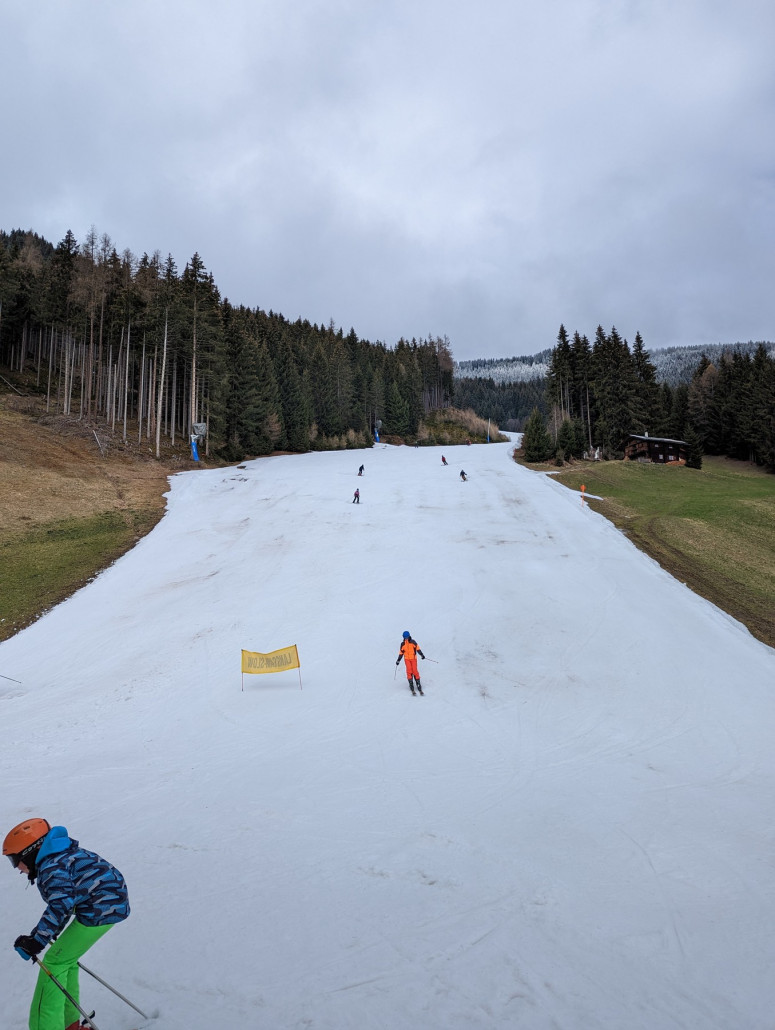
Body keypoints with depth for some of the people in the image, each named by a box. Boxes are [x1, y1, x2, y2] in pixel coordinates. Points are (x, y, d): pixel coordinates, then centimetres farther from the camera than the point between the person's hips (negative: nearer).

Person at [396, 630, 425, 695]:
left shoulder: (413, 642, 0)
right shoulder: (402, 644, 7)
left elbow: (418, 649, 1)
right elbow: (401, 653, 15)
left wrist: (421, 655, -11)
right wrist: (398, 660, 14)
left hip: (413, 658, -1)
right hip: (407, 659, 1)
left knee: (415, 670, -12)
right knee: (409, 671, -16)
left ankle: (418, 683, -6)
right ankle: (411, 684, -15)